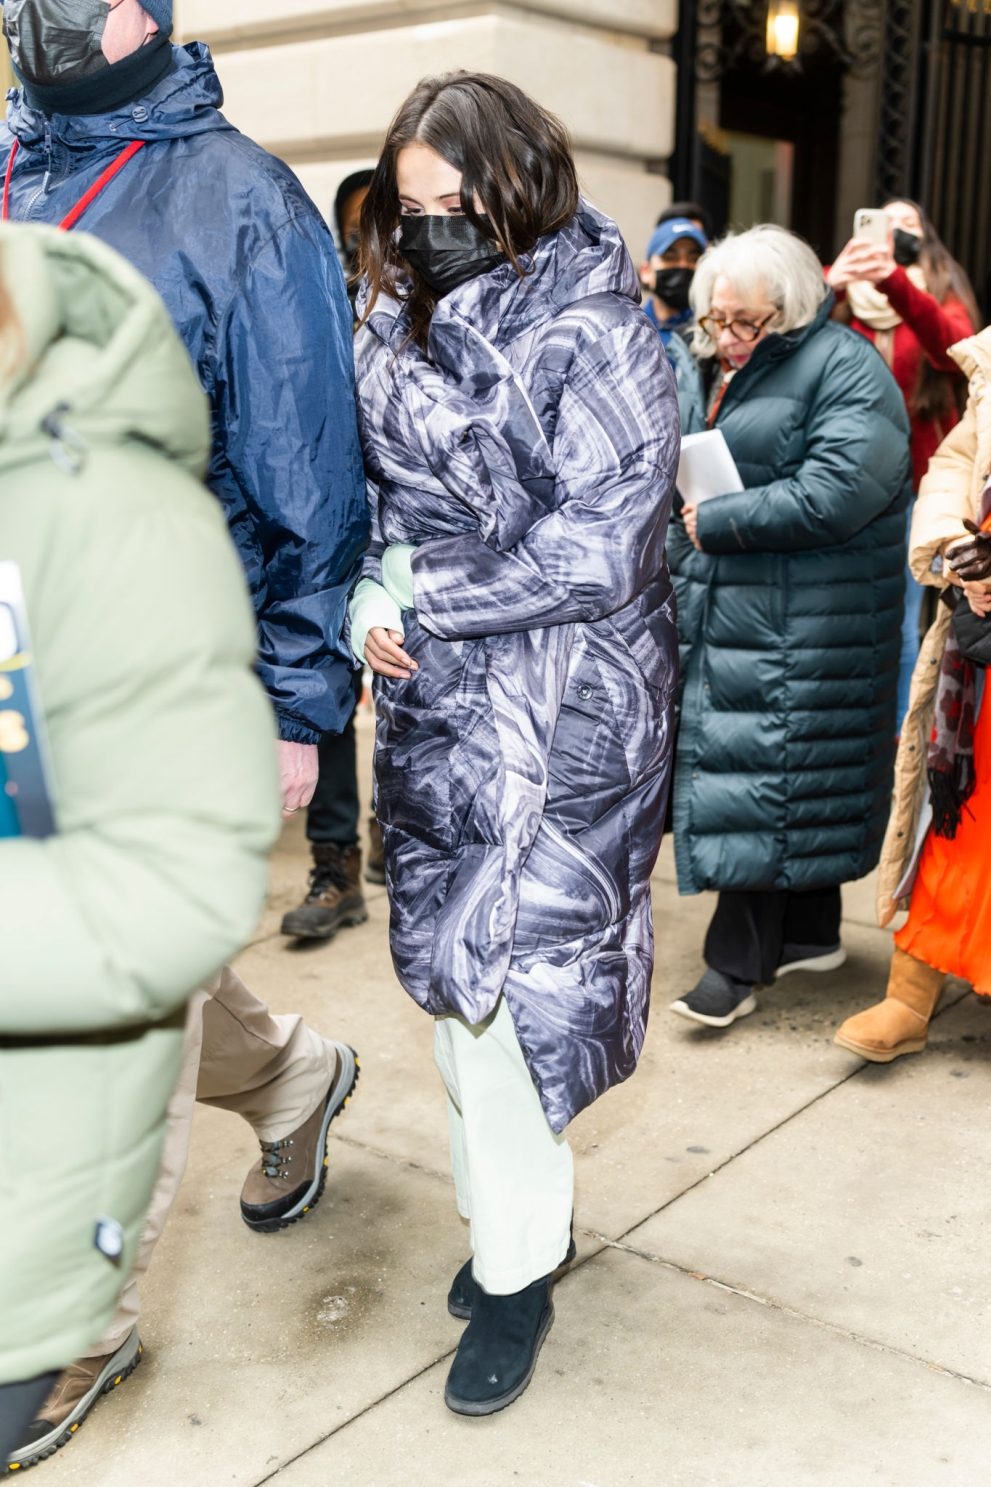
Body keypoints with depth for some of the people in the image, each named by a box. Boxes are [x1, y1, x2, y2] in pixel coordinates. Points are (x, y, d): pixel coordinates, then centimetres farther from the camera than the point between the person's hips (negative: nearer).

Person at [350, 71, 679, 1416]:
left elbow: (599, 549, -18)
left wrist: (424, 609, -14)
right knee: (452, 964, 13)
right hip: (432, 704, 7)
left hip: (559, 716, -6)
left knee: (506, 968, -4)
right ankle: (513, 1207, 33)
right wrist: (371, 601, -3)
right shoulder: (397, 326, 8)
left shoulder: (590, 335, -12)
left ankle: (519, 1269, 15)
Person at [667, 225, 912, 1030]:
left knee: (767, 777, -6)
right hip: (724, 612, 8)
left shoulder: (845, 367, -10)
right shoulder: (712, 373, 15)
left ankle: (739, 960, 3)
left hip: (804, 624, -8)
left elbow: (836, 494, -22)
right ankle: (811, 932, 26)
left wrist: (717, 522, -16)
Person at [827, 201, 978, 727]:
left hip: (912, 482, 0)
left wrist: (895, 282, -30)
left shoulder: (941, 291, 9)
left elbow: (954, 348, -15)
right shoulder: (841, 291, 11)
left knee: (900, 623, -1)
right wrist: (829, 286, -29)